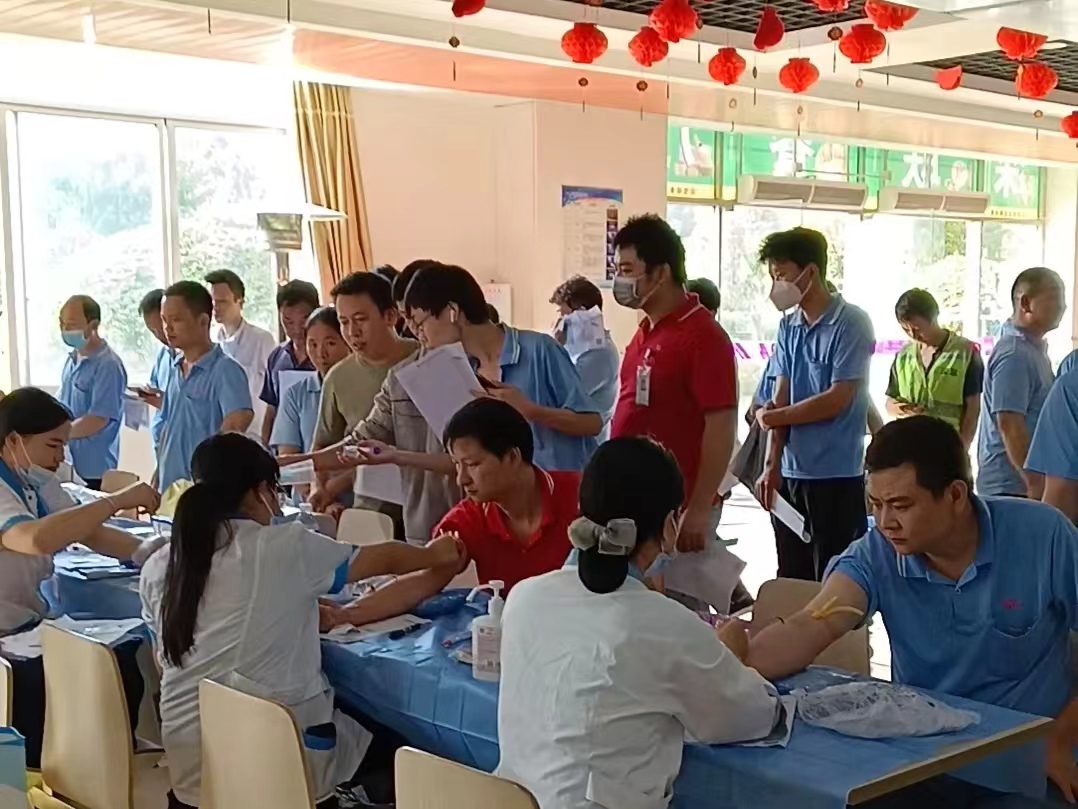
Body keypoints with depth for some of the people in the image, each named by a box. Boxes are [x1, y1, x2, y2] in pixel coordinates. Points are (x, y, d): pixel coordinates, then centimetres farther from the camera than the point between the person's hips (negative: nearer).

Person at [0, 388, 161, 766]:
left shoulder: (39, 483, 9)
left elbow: (89, 533, 12)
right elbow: (37, 539, -40)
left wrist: (143, 551, -7)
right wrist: (116, 500, -33)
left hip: (31, 627, 9)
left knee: (124, 665, -5)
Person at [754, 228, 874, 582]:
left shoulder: (851, 324, -9)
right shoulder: (788, 327, 9)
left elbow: (837, 399, -13)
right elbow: (780, 399, 6)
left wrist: (772, 417, -3)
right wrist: (772, 465, -3)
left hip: (836, 476, -6)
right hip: (791, 473, 6)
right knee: (792, 580, 13)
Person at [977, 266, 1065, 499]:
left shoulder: (1034, 348, 15)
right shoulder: (1014, 354, -17)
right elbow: (1009, 424, -23)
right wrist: (1035, 484, -24)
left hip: (1020, 480, 10)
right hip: (1012, 487, -10)